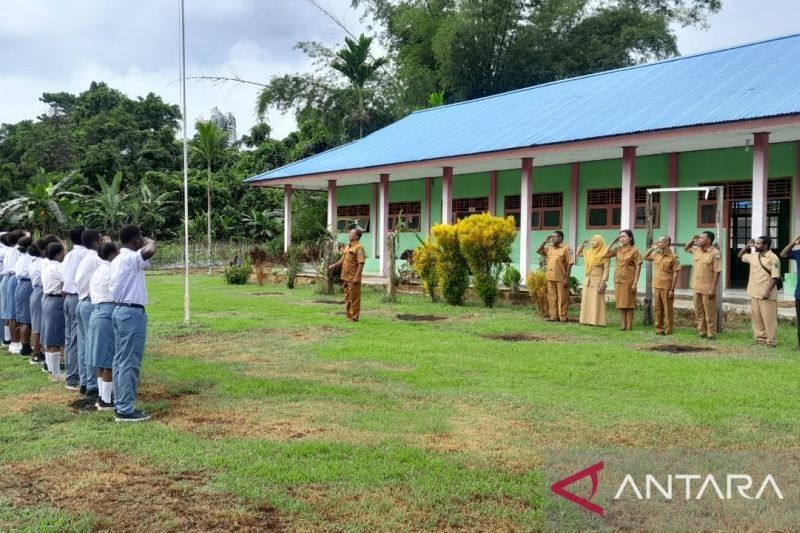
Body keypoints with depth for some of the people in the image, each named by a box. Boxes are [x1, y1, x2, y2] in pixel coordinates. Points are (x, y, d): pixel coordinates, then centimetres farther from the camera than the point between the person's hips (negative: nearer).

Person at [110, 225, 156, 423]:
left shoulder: (117, 261, 14)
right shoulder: (131, 258, -16)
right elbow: (149, 252, -37)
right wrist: (150, 242, -14)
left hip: (120, 310, 10)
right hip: (132, 313, -10)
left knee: (121, 360, 13)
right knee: (130, 363, -6)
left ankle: (121, 403, 20)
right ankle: (126, 410, -3)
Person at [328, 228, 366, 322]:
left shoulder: (359, 248, -13)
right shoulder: (347, 247, 15)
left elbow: (361, 263, -18)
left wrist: (356, 277, -23)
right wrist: (334, 265, 10)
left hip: (353, 279, -9)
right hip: (346, 277, 9)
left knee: (354, 299, -2)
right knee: (347, 298, 15)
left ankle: (354, 318, 5)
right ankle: (349, 316, 24)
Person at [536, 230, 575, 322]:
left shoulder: (566, 249, -7)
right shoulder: (550, 248, 13)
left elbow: (569, 264, -10)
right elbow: (538, 251, 21)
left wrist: (566, 278, -15)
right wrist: (545, 242, 8)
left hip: (561, 279, -7)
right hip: (550, 278, 7)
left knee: (562, 298, 0)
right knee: (552, 298, 9)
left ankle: (563, 317, 5)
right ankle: (553, 316, 15)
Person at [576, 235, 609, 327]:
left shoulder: (604, 254, -7)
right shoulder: (588, 252, 12)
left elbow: (606, 269, -11)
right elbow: (577, 254, 26)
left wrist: (603, 282, -18)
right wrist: (582, 244, 12)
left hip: (597, 280, -7)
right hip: (587, 280, 7)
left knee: (596, 302, -7)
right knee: (587, 301, 5)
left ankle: (597, 321, -6)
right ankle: (588, 320, 9)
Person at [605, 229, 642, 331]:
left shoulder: (634, 250, -6)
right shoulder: (618, 249, 8)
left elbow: (638, 267, -8)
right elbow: (606, 255, 4)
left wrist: (635, 282, -14)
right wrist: (613, 242, 0)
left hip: (628, 280, -5)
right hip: (618, 280, 5)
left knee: (629, 303, 1)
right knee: (621, 303, 8)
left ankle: (629, 325, 7)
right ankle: (623, 325, 15)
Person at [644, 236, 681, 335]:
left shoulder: (673, 257, -10)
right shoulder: (656, 255, 8)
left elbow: (675, 274, -11)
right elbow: (645, 257, 22)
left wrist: (672, 289, -15)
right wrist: (652, 248, 8)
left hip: (667, 287, -6)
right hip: (656, 286, 6)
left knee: (668, 309, 1)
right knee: (657, 308, 11)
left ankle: (668, 330, 8)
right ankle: (658, 329, 20)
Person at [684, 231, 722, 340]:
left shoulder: (714, 253, -14)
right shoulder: (697, 250, 7)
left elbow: (717, 272, -16)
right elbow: (686, 248, 27)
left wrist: (713, 289, -19)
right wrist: (693, 240, 7)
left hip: (707, 289, -7)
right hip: (696, 287, 7)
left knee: (710, 313, 2)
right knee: (699, 312, 13)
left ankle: (711, 334, 9)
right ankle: (701, 332, 23)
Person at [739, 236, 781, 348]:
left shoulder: (773, 258, -13)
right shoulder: (754, 256, 9)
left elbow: (775, 277, -16)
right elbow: (740, 255, 27)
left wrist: (768, 291, -22)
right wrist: (748, 246, 11)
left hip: (766, 294, -7)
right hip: (754, 293, 7)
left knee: (769, 318, -1)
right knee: (756, 317, 11)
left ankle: (771, 341, 7)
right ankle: (760, 338, 21)